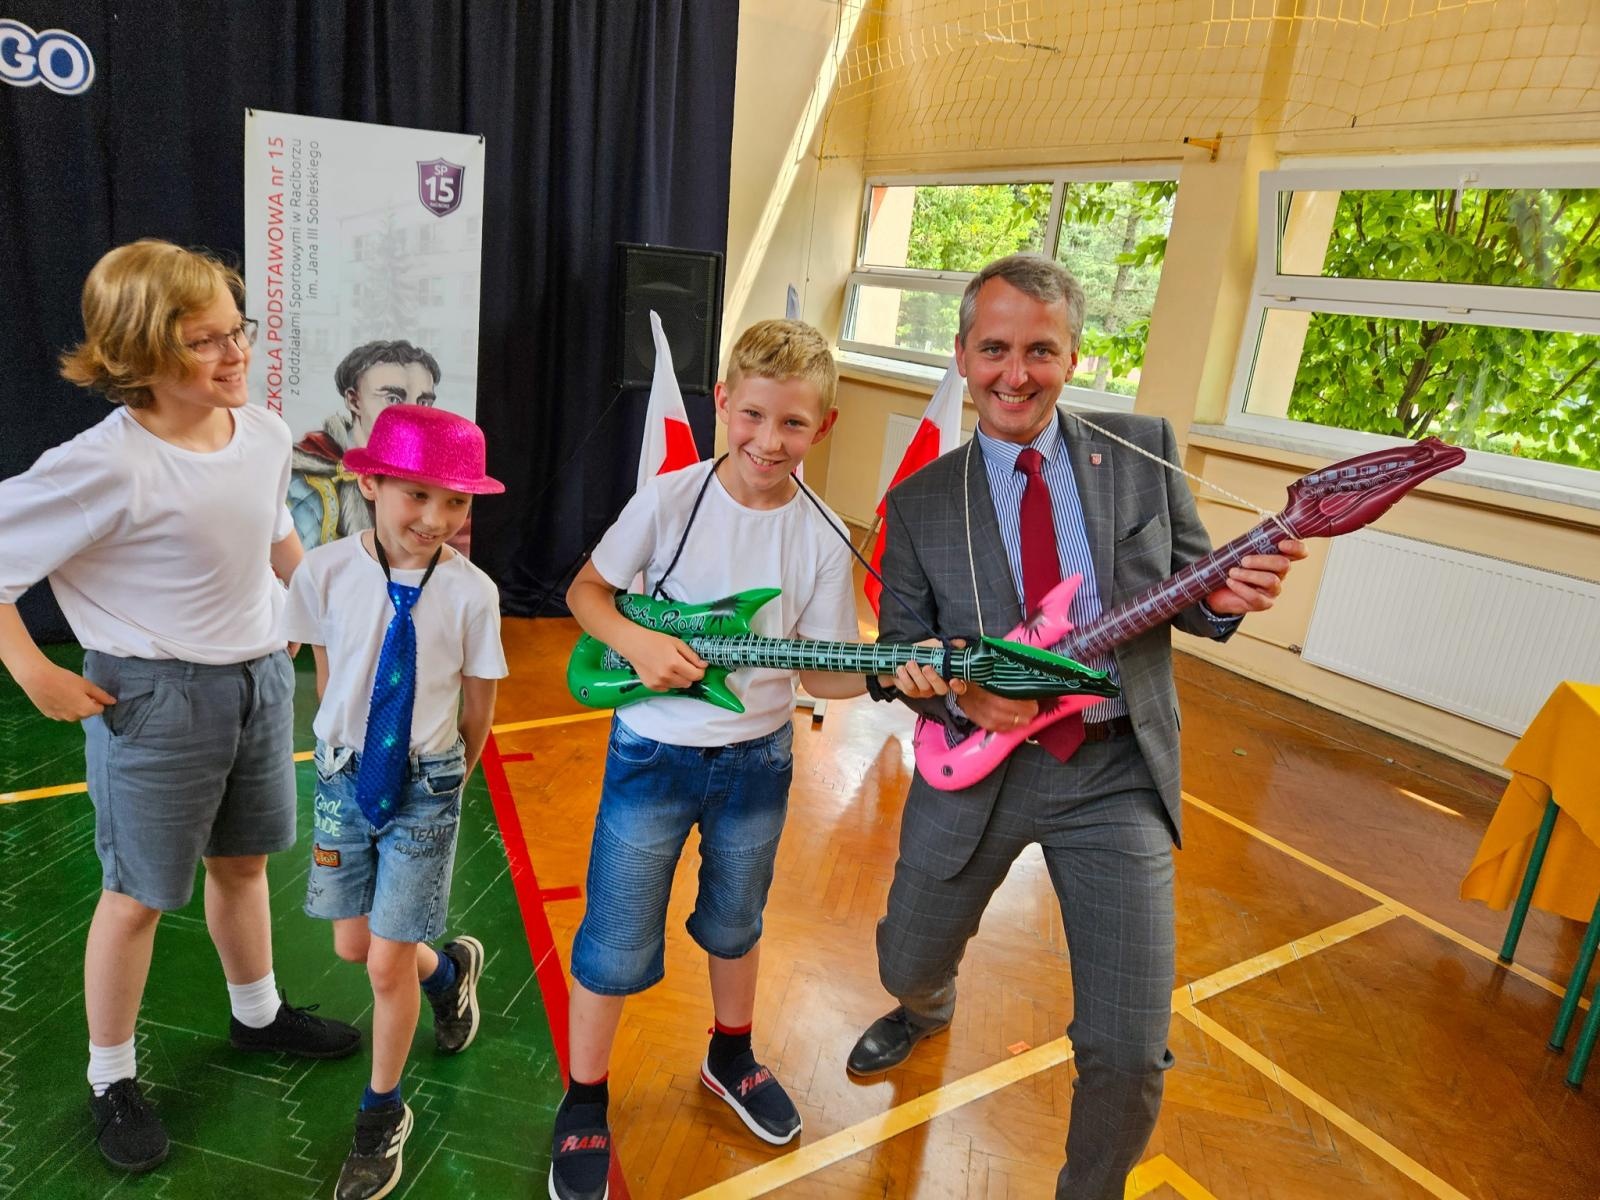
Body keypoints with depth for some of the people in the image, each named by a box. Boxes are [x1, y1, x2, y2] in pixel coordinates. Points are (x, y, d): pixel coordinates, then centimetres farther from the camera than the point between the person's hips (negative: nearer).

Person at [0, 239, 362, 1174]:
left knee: (245, 860, 23)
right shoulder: (109, 467, -24)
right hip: (156, 699, -6)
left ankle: (258, 1015, 46)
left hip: (262, 677, 6)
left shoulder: (266, 434, -4)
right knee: (139, 893, 11)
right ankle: (112, 1079, 34)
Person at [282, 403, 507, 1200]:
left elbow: (478, 714, -5)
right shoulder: (326, 572, -13)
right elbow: (327, 680, 3)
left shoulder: (472, 592, -19)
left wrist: (444, 776, 5)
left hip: (426, 786, -3)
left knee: (388, 961, 4)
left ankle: (382, 1116, 30)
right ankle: (448, 968, 49)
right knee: (352, 945, 15)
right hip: (345, 775, 3)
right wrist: (349, 756, 9)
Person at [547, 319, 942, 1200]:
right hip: (653, 755, -2)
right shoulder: (668, 500, -14)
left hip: (757, 762, 2)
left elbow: (820, 671, -6)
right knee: (617, 945, 8)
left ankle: (730, 1057, 50)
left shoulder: (821, 540, -10)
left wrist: (889, 674, -25)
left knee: (734, 922, 23)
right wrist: (635, 641, -21)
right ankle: (584, 1104, 33)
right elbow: (585, 589, -3)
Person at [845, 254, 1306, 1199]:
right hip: (976, 768, 1)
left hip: (1117, 774, -1)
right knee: (908, 964, 20)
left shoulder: (1143, 449, 0)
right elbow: (899, 650, 3)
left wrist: (1222, 599, -18)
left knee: (1130, 1053, -3)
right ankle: (929, 1010, 61)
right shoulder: (922, 503, 0)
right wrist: (958, 691, -18)